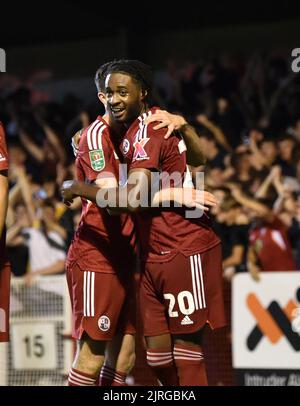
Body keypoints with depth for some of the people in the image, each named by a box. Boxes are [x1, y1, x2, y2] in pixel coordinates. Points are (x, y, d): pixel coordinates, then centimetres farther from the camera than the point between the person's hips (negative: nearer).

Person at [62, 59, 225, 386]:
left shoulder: (146, 131, -17)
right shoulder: (139, 128, 13)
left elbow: (132, 199, -26)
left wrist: (78, 189, -13)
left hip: (184, 252, -9)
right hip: (155, 256, 9)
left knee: (185, 347, -4)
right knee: (157, 355, 8)